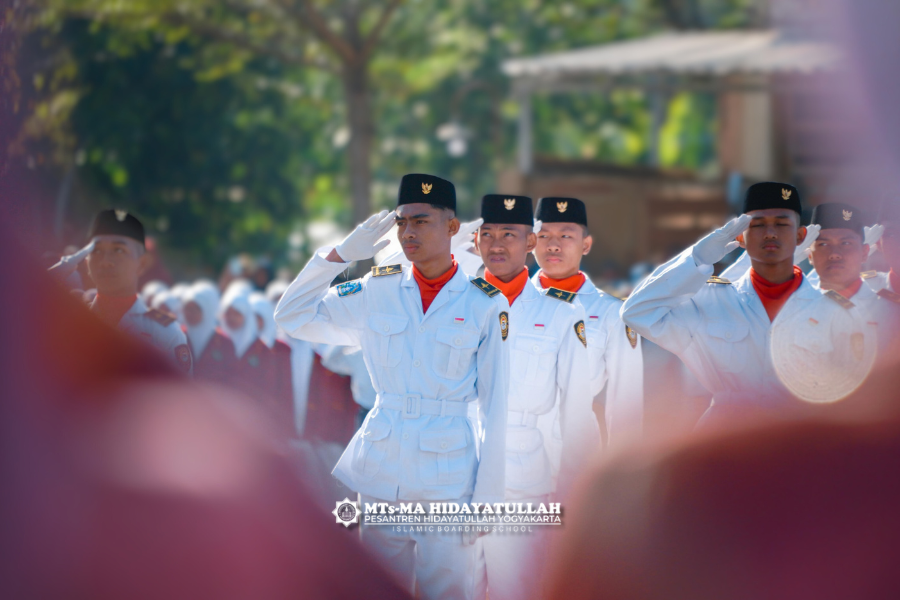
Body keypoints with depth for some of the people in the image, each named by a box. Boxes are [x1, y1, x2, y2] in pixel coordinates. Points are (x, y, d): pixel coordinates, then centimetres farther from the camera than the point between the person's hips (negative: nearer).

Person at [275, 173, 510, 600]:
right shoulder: (378, 290, 5)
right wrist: (341, 254, -3)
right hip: (380, 469, 3)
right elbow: (292, 317, 7)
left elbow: (494, 406, -2)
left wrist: (486, 500, -4)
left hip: (447, 476, -3)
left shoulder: (486, 304, -4)